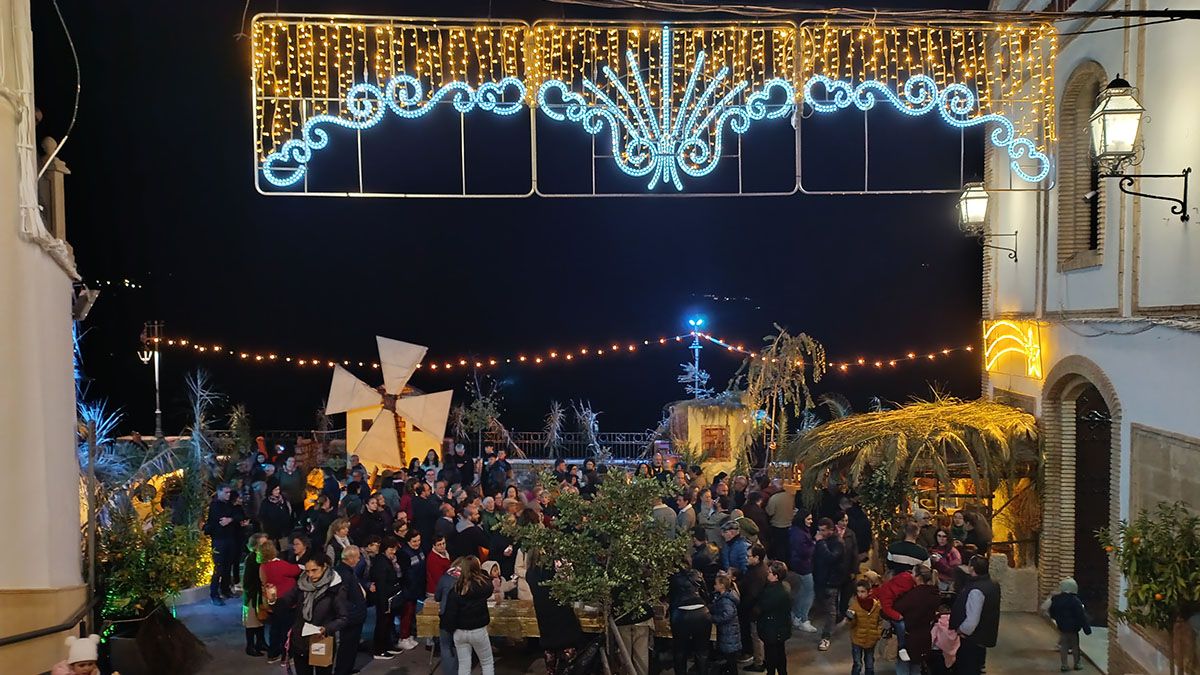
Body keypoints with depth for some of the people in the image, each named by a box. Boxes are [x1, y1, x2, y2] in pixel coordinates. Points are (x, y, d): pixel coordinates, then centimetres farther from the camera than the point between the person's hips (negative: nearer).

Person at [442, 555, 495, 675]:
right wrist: (482, 571, 21)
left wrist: (450, 629, 1)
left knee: (464, 665, 11)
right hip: (478, 631, -1)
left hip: (459, 632, 1)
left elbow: (450, 612, -12)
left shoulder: (456, 588, -12)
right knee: (487, 663, 17)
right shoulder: (484, 584, -12)